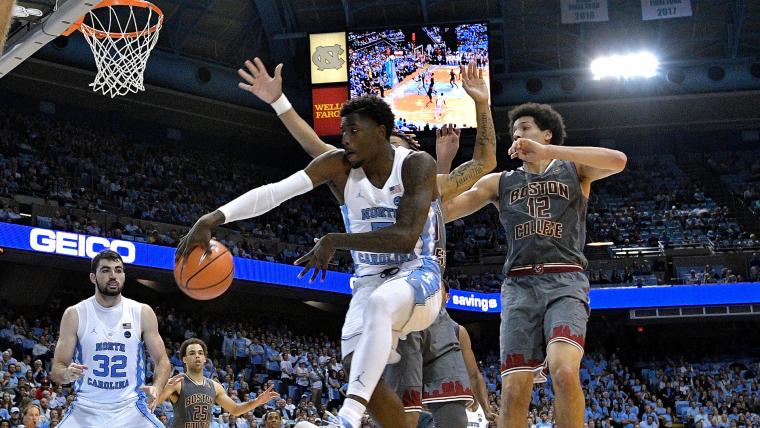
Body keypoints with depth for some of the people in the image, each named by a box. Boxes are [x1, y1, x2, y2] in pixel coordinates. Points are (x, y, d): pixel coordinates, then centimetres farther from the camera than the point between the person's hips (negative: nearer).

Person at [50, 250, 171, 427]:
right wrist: (67, 374, -24)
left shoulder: (143, 313, 1)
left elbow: (162, 360, 3)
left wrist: (156, 388, -18)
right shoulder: (75, 314, -1)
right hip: (86, 411, 0)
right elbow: (57, 369, 0)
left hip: (130, 410, 0)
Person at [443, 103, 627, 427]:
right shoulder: (499, 182, 22)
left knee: (564, 371, -28)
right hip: (519, 285, 2)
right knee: (514, 389, -11)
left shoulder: (574, 169, 15)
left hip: (565, 281, -2)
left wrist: (546, 152, -12)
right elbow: (443, 211, 14)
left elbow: (618, 161, -7)